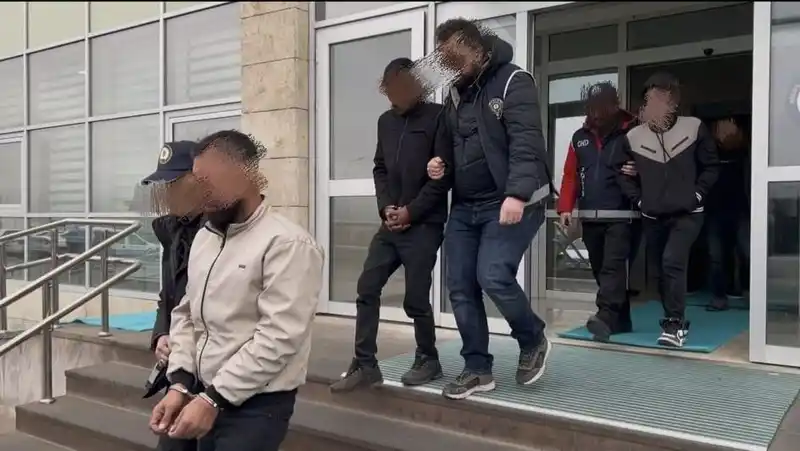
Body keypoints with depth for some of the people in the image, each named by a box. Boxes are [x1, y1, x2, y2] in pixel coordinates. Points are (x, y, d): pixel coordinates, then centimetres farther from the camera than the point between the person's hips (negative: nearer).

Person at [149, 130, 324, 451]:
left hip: (256, 406, -7)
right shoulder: (203, 237, 9)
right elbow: (186, 314, 11)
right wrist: (179, 384, -1)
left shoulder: (286, 244, -16)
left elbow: (277, 338, -22)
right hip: (209, 396, 7)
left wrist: (213, 399, -20)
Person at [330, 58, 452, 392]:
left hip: (424, 224, -6)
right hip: (391, 223, 6)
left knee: (415, 298, -1)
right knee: (367, 289, 1)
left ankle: (428, 360, 21)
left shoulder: (437, 117, -4)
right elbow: (380, 168, 16)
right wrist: (386, 206, -1)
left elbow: (443, 175, -10)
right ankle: (365, 365, 10)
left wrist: (411, 211, -11)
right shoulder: (386, 121, 15)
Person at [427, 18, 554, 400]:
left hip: (509, 204, -7)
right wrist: (441, 165, 2)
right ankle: (477, 369, 17)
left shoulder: (513, 82, -8)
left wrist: (517, 194, -31)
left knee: (493, 276, -19)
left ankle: (533, 341, 9)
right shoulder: (456, 93, 14)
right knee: (460, 287, 4)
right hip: (464, 207, 8)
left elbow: (526, 142, -19)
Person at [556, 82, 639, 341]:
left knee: (613, 267, -17)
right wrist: (565, 207, 3)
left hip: (621, 216, -5)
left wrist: (639, 171, -23)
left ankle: (606, 318, -25)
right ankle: (621, 320, 20)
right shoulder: (580, 137, 13)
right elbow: (570, 175, 11)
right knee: (599, 269, 10)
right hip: (589, 217, 6)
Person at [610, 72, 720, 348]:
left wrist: (697, 194, -7)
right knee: (660, 270, 9)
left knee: (673, 263, -20)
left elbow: (711, 166, 3)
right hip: (652, 216, 3)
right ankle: (676, 321, 26)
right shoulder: (633, 137, -1)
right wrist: (637, 198, 3)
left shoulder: (694, 128, -5)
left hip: (687, 214, -3)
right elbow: (620, 169, 11)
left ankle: (673, 324, -12)